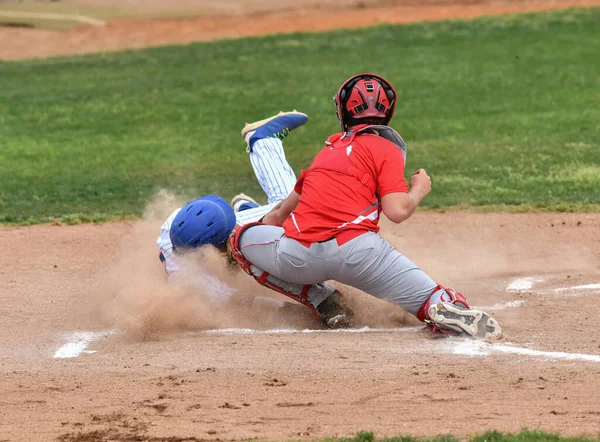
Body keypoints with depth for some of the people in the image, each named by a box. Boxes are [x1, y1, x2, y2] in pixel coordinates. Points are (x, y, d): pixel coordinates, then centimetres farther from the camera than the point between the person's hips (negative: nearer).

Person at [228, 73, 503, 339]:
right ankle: (447, 308, -37)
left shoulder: (329, 148, 26)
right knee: (434, 302, 2)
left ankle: (320, 300, 14)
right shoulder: (386, 149, 10)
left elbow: (282, 211, 32)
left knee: (242, 237, 28)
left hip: (298, 258, 3)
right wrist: (419, 190, 17)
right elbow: (397, 211, -3)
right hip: (356, 250, -3)